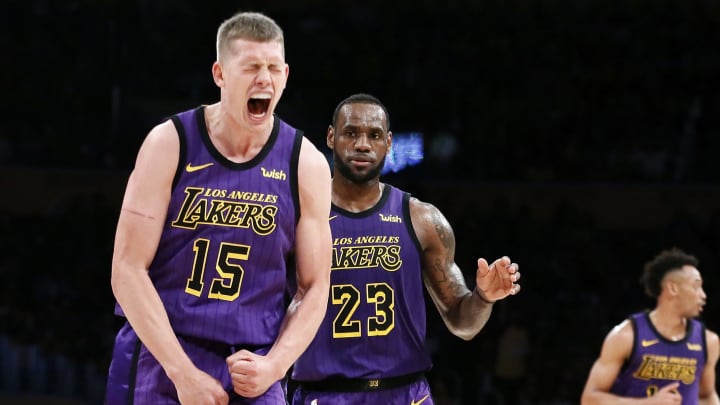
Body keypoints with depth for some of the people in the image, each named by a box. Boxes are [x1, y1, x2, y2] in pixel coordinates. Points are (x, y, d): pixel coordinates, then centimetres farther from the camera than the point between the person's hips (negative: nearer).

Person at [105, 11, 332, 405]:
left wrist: (273, 366, -11)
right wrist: (183, 373, -15)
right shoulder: (169, 144, -5)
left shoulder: (305, 164, 0)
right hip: (160, 358, -1)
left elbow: (313, 289, 5)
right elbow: (128, 270, -8)